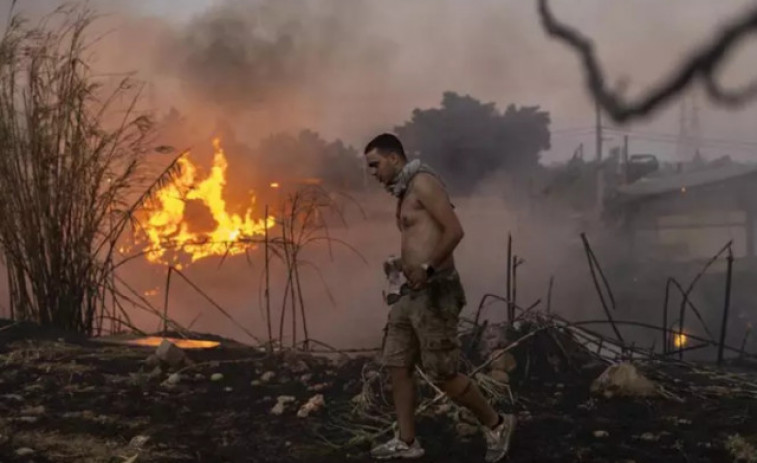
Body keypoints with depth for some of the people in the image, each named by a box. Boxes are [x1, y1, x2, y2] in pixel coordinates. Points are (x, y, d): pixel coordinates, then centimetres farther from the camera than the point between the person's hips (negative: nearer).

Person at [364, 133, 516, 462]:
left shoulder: (422, 182, -10)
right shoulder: (404, 192, 18)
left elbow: (454, 231, -18)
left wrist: (427, 268, -19)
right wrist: (403, 263, 10)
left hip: (435, 292, -10)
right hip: (412, 292, 10)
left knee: (442, 374, -5)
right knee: (397, 365, 8)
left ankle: (496, 424, 14)